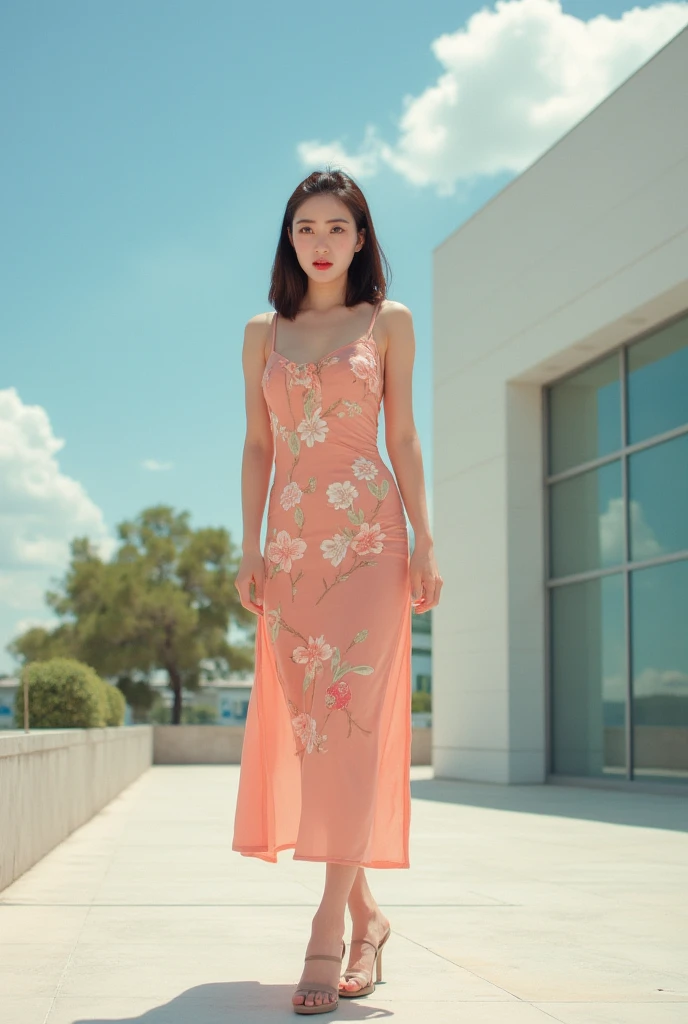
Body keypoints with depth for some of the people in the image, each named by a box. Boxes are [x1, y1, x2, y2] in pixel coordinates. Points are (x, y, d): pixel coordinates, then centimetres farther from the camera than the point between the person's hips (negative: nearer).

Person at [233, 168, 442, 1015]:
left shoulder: (389, 323, 9)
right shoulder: (263, 334, 14)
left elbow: (403, 437, 6)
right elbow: (257, 446, 12)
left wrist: (423, 541, -1)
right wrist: (249, 547, 2)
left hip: (367, 532, -3)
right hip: (292, 540, 3)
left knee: (350, 717, -14)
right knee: (308, 723, 1)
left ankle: (329, 930, -14)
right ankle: (365, 914, 13)